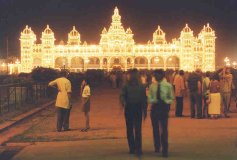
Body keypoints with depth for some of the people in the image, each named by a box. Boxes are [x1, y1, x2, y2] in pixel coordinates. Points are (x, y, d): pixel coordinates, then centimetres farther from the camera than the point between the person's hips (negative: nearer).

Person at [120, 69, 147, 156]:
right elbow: (122, 96, -9)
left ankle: (138, 148, -7)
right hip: (129, 109, 1)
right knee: (130, 129, 8)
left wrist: (145, 111, 2)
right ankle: (132, 148, 17)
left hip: (138, 110, -1)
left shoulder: (141, 87, 2)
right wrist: (124, 102, -30)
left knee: (138, 130, -7)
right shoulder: (126, 86, 1)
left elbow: (144, 99, 5)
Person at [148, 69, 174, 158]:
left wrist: (166, 101, -16)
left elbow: (171, 98, 3)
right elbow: (149, 99, 3)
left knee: (164, 129, -5)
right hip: (154, 107, 2)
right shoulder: (152, 86, 2)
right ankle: (157, 147, 29)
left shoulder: (168, 86, -2)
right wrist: (154, 100, -17)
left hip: (164, 108, -2)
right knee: (155, 128, 13)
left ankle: (165, 150, -1)